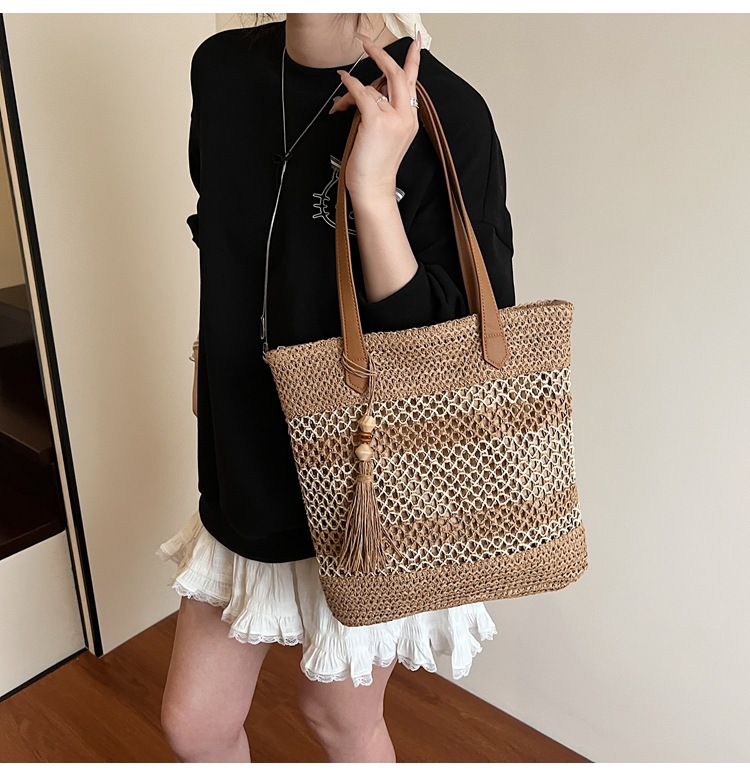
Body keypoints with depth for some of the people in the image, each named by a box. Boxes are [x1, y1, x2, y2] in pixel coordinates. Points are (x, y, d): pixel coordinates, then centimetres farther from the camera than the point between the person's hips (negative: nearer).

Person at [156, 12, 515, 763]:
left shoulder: (444, 115, -21)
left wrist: (374, 191, -32)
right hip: (245, 475, 6)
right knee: (192, 722, 20)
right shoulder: (221, 67, -2)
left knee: (337, 714, 20)